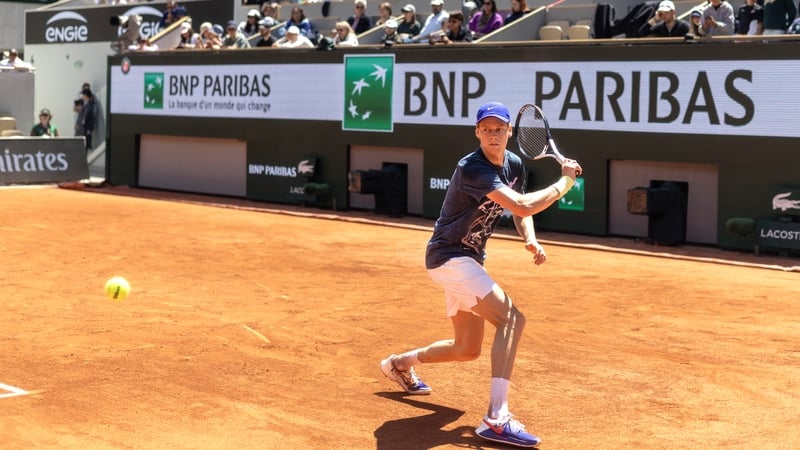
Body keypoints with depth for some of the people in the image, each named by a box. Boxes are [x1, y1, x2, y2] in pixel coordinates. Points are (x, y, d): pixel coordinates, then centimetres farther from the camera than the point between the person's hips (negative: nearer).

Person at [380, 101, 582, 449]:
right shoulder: (472, 169, -25)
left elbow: (519, 211, 17)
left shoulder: (514, 164, 2)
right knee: (512, 319, -24)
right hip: (449, 258, -9)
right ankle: (496, 420, -28)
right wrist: (565, 181, -22)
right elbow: (524, 206, -34)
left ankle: (400, 363, 41)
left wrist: (531, 240, -4)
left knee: (467, 349, 17)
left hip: (468, 260, 9)